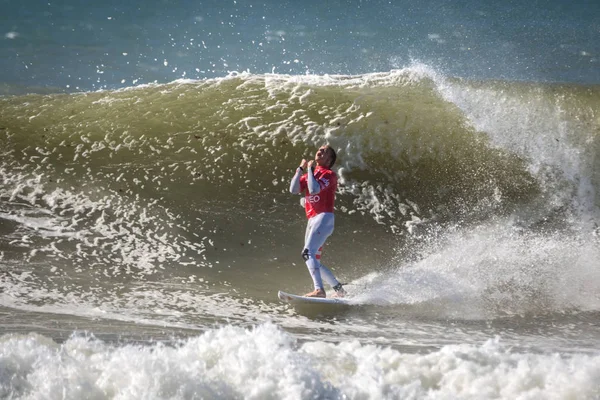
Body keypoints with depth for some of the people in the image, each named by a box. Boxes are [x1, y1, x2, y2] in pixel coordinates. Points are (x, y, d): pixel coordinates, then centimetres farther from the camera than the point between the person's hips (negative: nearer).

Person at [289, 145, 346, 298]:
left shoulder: (329, 174, -2)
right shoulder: (309, 175, 22)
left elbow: (314, 189, -19)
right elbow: (293, 190, 8)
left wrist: (310, 169, -7)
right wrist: (301, 169, 6)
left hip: (324, 218, -9)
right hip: (312, 220, 9)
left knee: (308, 253, -26)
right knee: (314, 262, 11)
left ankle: (319, 290, -37)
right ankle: (339, 290, 21)